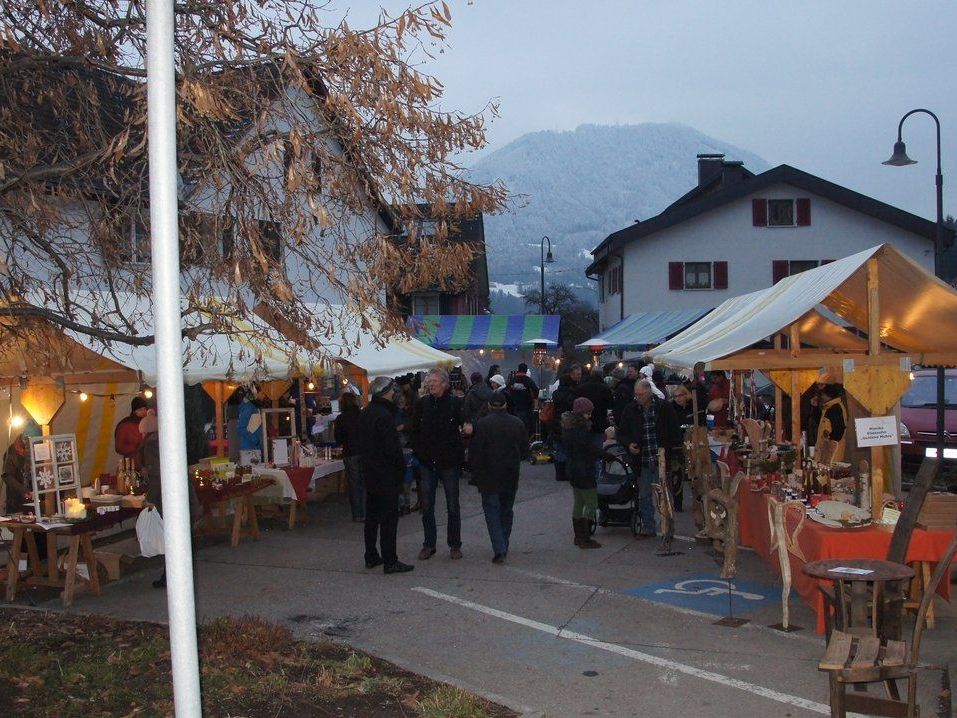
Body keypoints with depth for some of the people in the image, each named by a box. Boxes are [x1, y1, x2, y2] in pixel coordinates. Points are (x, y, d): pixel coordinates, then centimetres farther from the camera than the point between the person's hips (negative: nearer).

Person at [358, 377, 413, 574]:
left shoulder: (365, 413, 9)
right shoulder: (384, 416, -20)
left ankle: (371, 557, 24)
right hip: (386, 475, -9)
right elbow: (391, 448, -21)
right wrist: (402, 466, -9)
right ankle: (390, 561, 0)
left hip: (369, 473, 9)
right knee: (389, 518, -3)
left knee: (372, 516, 16)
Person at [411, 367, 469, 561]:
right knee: (427, 506, 7)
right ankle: (429, 544, 18)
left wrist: (468, 427, -22)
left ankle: (455, 545, 18)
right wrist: (417, 451, 0)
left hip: (449, 462, -3)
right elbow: (415, 430, 10)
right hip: (427, 463, 3)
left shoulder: (456, 403, -6)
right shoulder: (422, 404, 3)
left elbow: (466, 424, 0)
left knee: (453, 506, 7)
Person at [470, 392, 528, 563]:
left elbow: (475, 451, -11)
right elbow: (525, 448, 9)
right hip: (511, 477, 4)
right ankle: (503, 547, 23)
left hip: (489, 477, -4)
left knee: (492, 511, -1)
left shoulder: (482, 424, -11)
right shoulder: (517, 423, 3)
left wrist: (477, 474, 0)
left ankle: (499, 550, -13)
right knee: (506, 510, 16)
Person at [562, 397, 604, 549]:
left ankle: (578, 537, 24)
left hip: (572, 469, 10)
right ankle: (585, 539, -1)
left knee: (578, 502, 18)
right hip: (585, 472, -10)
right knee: (591, 505, -2)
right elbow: (595, 452, -20)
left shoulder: (568, 427, 6)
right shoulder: (581, 430, -23)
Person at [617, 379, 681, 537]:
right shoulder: (630, 410, 4)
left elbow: (675, 434, 4)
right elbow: (621, 433, 12)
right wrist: (628, 444, -7)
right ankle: (648, 528, 17)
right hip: (642, 462, 2)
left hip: (662, 460, -2)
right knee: (644, 496, 8)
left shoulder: (665, 408, -2)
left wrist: (668, 449, -6)